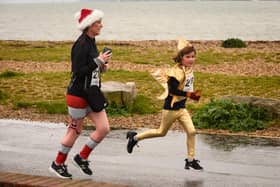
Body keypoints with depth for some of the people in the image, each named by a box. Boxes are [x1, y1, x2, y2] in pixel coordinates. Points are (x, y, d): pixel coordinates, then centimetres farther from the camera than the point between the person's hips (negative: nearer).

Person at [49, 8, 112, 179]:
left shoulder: (91, 43, 10)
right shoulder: (81, 44, -18)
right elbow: (77, 71, -22)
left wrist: (101, 66, 3)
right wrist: (98, 61, -21)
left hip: (92, 93, 9)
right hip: (78, 93, -8)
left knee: (104, 128, 2)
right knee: (75, 130, 4)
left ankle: (82, 158, 18)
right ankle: (58, 164, 20)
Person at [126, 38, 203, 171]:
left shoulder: (189, 68, 3)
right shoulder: (178, 71, -20)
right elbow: (172, 90, -24)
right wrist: (189, 95, -26)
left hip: (181, 107, 7)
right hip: (171, 107, -7)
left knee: (191, 131, -5)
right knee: (161, 132, 8)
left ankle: (190, 160, 3)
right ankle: (135, 137, 24)